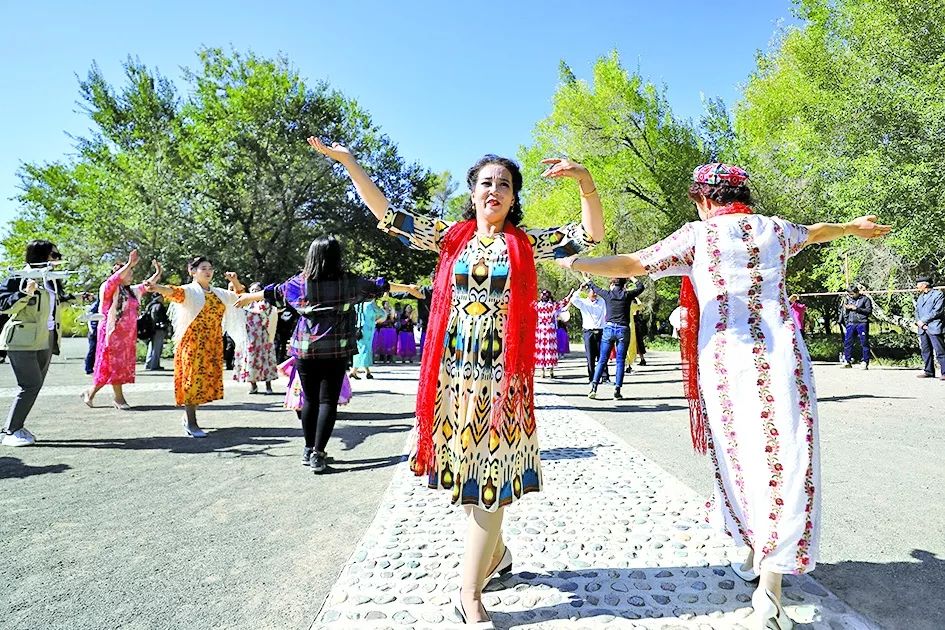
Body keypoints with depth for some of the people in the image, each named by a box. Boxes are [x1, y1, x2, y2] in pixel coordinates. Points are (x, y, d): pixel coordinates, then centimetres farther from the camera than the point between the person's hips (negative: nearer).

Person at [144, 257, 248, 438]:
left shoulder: (219, 293, 15)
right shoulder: (189, 291, -4)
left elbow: (239, 295, 26)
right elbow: (174, 292, -24)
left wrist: (235, 282, 6)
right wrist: (157, 287, -45)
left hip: (213, 345, 6)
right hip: (193, 343, -6)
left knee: (207, 381, 8)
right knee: (193, 379, -5)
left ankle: (188, 416, 24)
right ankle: (191, 423, 2)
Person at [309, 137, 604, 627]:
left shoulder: (526, 243, 3)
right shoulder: (451, 237, 7)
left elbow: (591, 234, -1)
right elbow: (386, 213, 6)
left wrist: (585, 180, -16)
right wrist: (349, 162, -1)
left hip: (501, 377, -2)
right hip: (453, 373, 2)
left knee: (489, 476, 0)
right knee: (468, 474, 13)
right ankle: (495, 552, 38)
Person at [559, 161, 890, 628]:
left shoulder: (697, 235, 0)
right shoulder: (774, 229, 12)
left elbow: (633, 264, -6)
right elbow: (815, 232, 34)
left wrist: (576, 264, 3)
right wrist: (853, 227, 55)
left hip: (724, 360, -1)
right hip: (781, 358, 2)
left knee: (740, 456, 13)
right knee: (784, 460, 3)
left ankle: (753, 552, 30)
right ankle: (770, 582, -2)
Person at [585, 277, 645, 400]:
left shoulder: (608, 294, 2)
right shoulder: (627, 295, 0)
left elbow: (594, 288, 21)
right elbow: (640, 287, 18)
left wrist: (588, 281, 41)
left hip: (609, 328, 1)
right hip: (623, 330, -1)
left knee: (602, 360, 5)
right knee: (620, 361, 4)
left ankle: (594, 388, -2)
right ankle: (617, 391, 2)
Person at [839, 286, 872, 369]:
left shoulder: (865, 299, 2)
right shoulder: (848, 299, 14)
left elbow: (869, 310, -6)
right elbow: (843, 312, 22)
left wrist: (856, 308, -11)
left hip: (862, 323, -4)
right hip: (850, 323, 4)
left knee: (864, 343, -1)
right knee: (847, 342, -1)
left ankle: (865, 363, 4)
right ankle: (847, 361, 5)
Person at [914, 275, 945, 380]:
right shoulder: (920, 297, 20)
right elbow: (917, 311, 13)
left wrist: (923, 321, -11)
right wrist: (920, 323, -4)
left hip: (934, 328, -7)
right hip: (922, 328, 7)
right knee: (925, 351, 8)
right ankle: (929, 371, 15)